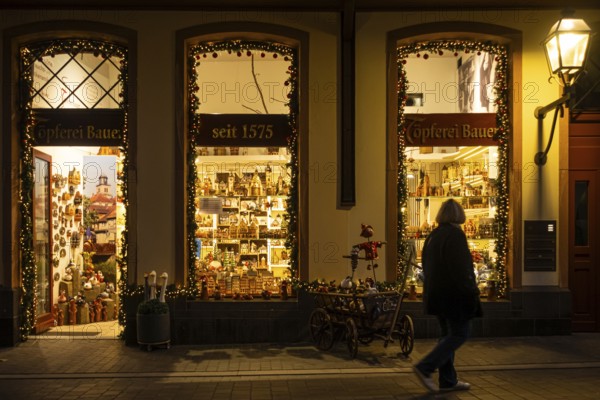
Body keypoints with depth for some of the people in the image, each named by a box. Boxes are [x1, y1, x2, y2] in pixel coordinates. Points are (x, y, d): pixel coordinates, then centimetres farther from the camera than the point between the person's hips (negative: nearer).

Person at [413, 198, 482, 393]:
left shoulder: (433, 235, 11)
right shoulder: (455, 234, -15)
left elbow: (426, 265, 16)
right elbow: (460, 267, -20)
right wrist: (471, 293, -14)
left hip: (436, 293, 9)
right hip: (454, 294, -9)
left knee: (448, 334, 14)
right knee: (460, 334, -1)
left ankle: (448, 380, 16)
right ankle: (425, 367, -9)